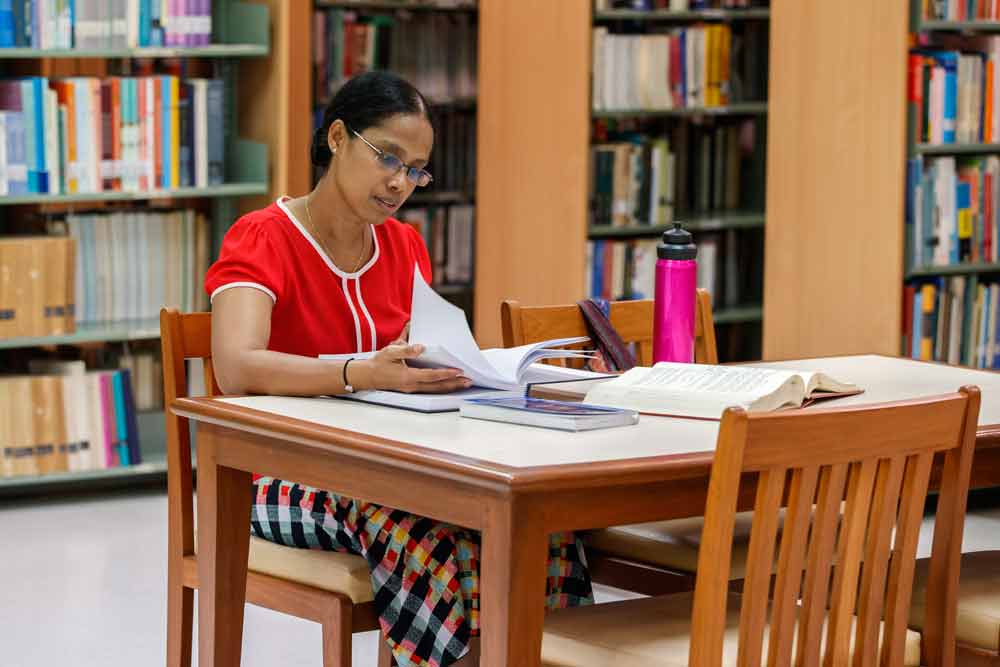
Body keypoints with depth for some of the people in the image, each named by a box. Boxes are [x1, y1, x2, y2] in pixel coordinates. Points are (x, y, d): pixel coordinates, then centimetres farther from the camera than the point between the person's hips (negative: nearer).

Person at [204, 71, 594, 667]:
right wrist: (367, 375, -44)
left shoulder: (406, 246, 11)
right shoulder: (262, 240, -10)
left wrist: (449, 368, -17)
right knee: (438, 532, -37)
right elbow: (237, 369, -29)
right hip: (289, 478, -5)